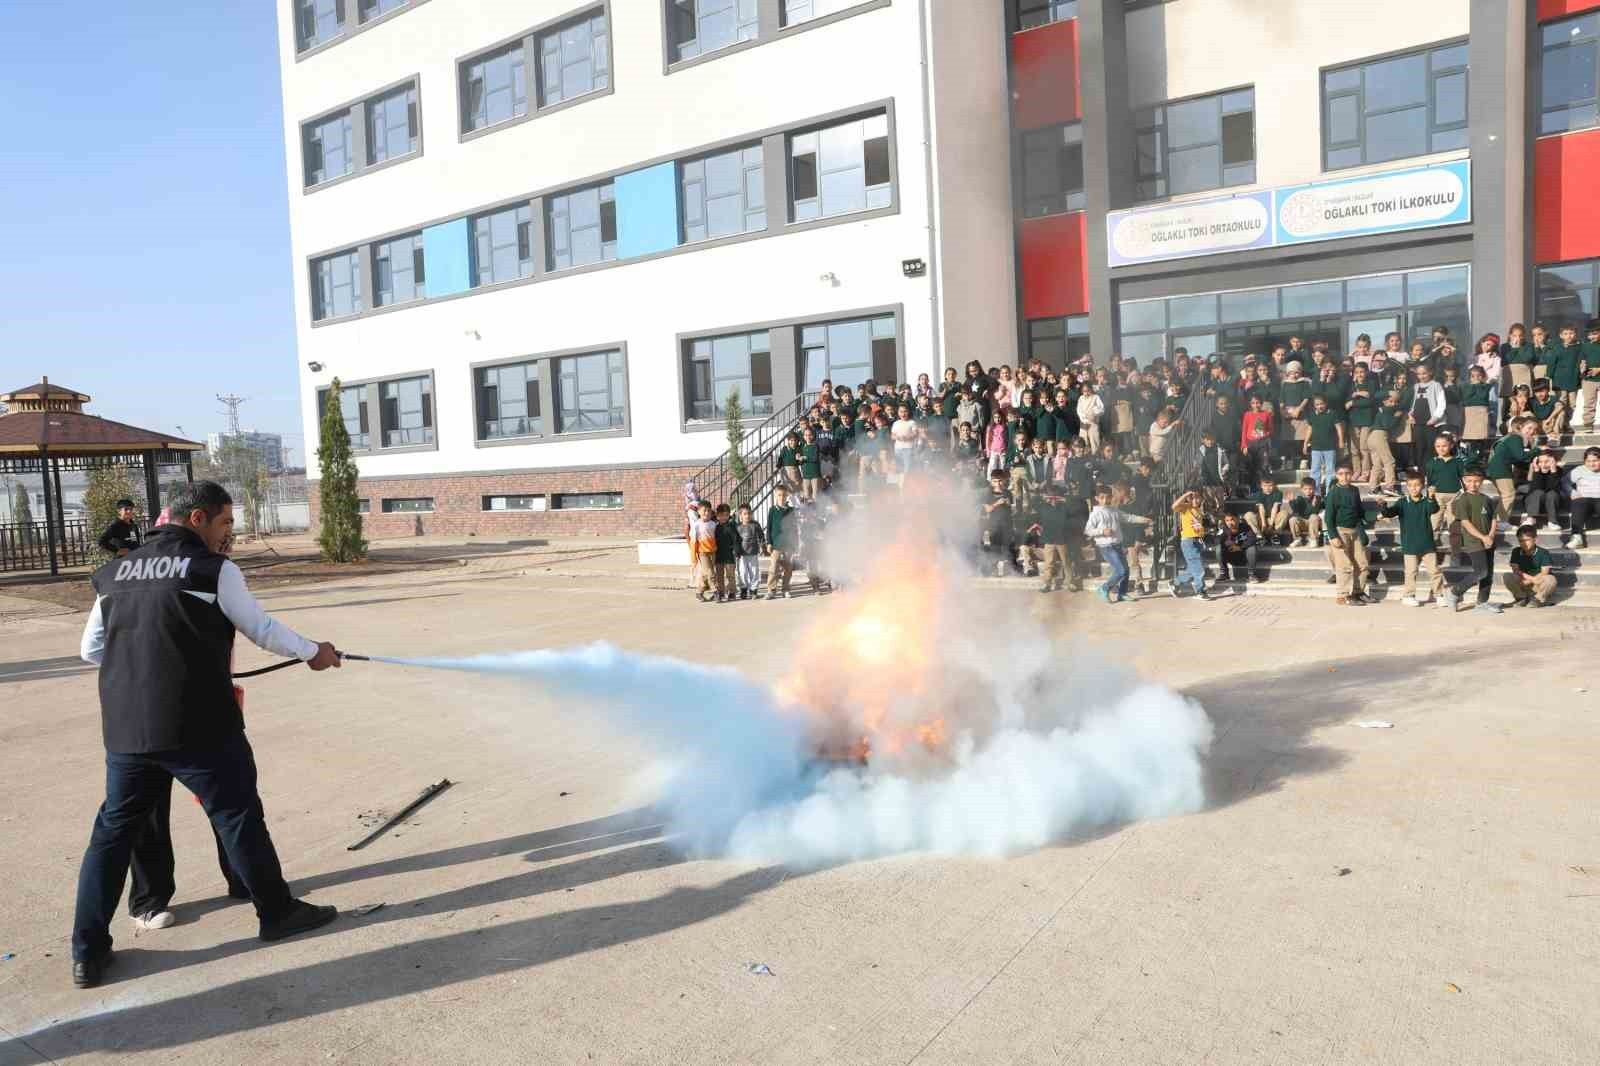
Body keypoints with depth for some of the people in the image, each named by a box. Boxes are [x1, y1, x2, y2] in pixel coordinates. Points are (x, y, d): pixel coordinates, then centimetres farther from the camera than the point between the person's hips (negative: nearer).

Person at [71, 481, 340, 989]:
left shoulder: (115, 573, 10)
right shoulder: (213, 570, -7)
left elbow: (91, 650, 14)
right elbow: (261, 629, -1)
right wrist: (312, 652, 14)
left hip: (124, 729, 5)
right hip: (198, 727, -5)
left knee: (113, 831, 16)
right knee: (239, 817, 9)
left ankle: (88, 952, 19)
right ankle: (277, 911, 22)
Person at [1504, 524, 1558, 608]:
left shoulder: (1543, 553, -9)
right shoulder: (1516, 552, 0)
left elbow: (1544, 573, -16)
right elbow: (1515, 570, -7)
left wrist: (1528, 581, -25)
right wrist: (1531, 578, -23)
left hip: (1539, 587, -2)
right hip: (1522, 586, 2)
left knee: (1550, 579, -34)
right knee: (1507, 576, -25)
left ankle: (1537, 599, -7)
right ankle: (1522, 598, -3)